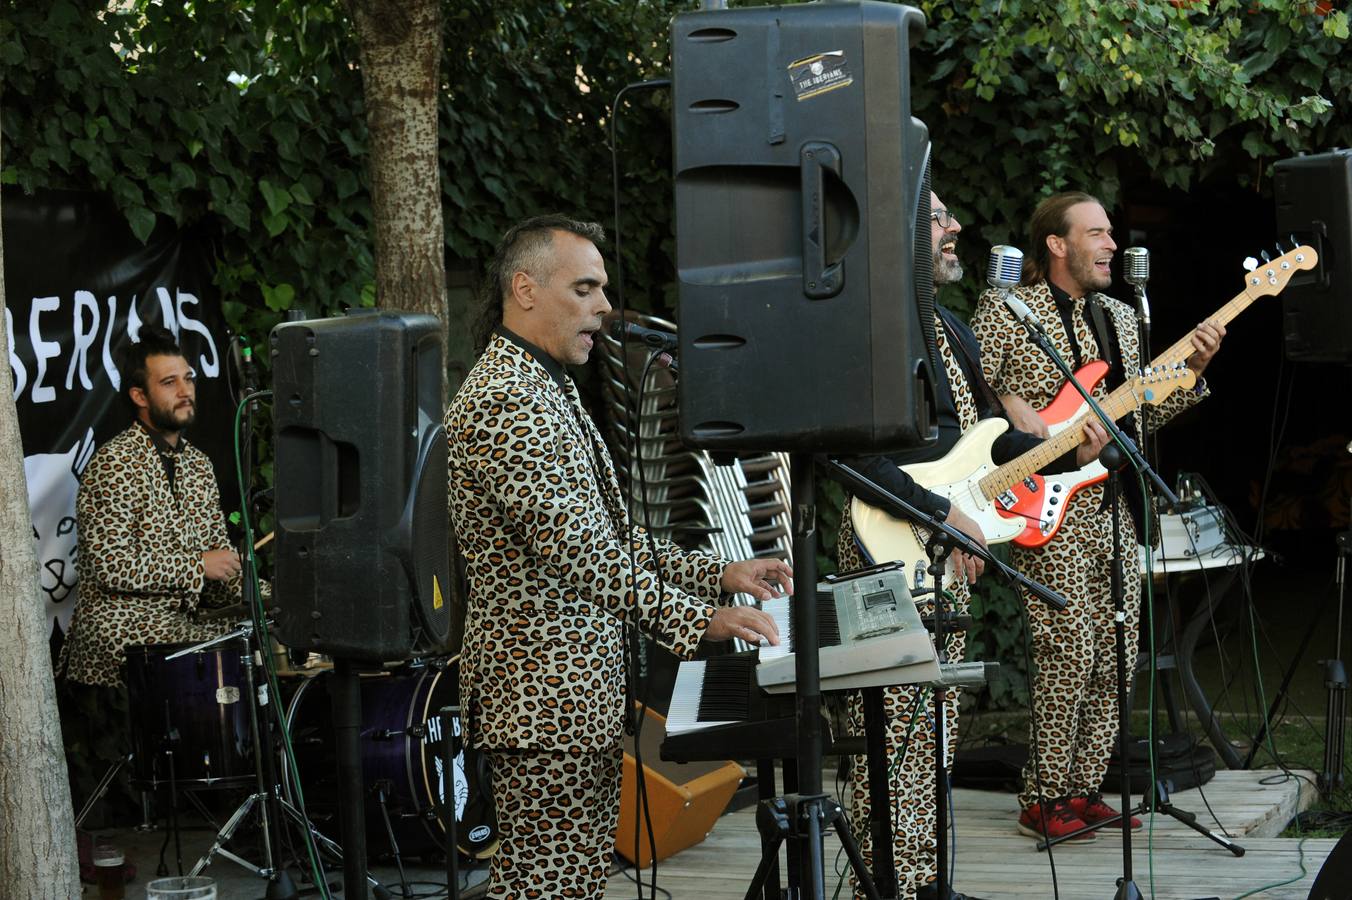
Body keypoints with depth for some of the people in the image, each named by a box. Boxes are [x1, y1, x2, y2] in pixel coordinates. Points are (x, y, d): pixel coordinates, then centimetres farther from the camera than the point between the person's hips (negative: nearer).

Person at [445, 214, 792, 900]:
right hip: (544, 699, -10)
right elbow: (572, 547, -23)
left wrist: (717, 574, 10)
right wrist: (694, 619, -23)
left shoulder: (548, 392, 20)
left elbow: (606, 539, 21)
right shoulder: (500, 402, -16)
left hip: (583, 693, 10)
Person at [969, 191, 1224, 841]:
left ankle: (1083, 792, 16)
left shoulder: (1120, 318, 17)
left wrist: (1191, 370, 4)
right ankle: (1044, 800, -1)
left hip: (1115, 512, 7)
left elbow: (1140, 415, 17)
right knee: (1070, 653, -11)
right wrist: (1010, 406, -19)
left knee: (1115, 659, 5)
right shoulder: (1005, 310, -2)